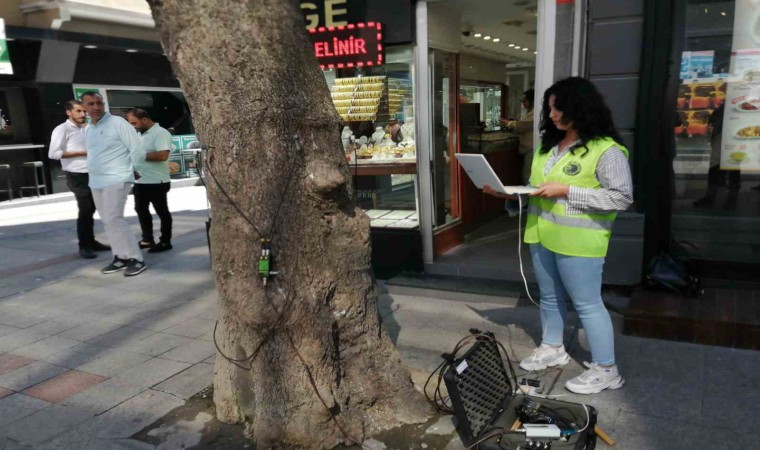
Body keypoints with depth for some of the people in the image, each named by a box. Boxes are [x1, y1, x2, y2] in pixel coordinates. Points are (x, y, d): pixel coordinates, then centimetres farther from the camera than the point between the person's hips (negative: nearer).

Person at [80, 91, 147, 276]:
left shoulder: (118, 123, -10)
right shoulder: (87, 129, 13)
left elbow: (137, 149, -12)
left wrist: (130, 170, -2)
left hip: (116, 180, -8)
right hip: (96, 182, 8)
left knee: (114, 219, -14)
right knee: (108, 221, 9)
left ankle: (135, 259, -8)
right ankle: (121, 256, 16)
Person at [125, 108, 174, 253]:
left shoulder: (160, 133, -14)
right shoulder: (140, 134, 15)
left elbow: (163, 155, -27)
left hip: (157, 182, -9)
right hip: (140, 181, 10)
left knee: (162, 212, 1)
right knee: (141, 210, 15)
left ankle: (165, 242, 11)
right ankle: (147, 239, 27)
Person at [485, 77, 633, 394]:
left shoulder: (606, 149, -14)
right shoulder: (549, 145, 10)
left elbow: (622, 197, -18)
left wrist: (567, 191, -22)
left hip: (578, 242, -7)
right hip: (541, 236, 8)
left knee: (587, 304, 1)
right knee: (550, 297, 19)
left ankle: (606, 370, 15)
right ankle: (552, 349, 38)